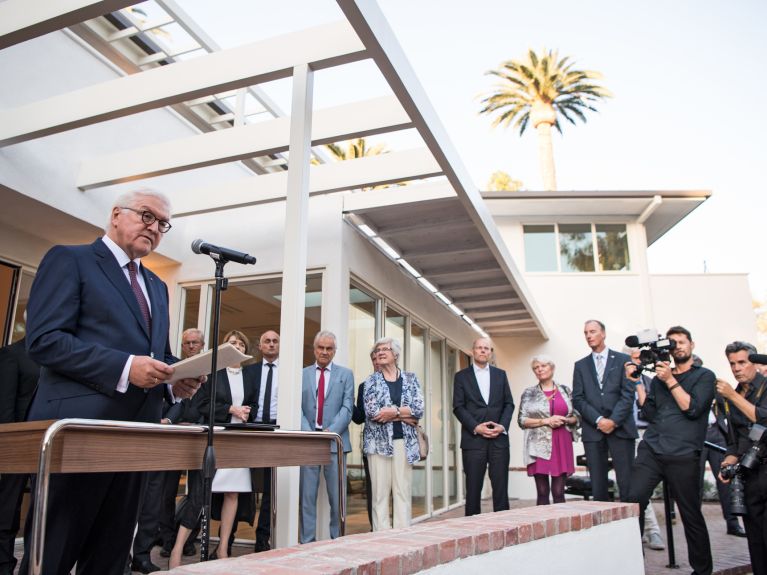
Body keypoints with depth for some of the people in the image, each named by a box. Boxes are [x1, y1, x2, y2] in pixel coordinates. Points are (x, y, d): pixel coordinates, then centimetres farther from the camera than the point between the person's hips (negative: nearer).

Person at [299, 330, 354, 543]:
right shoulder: (302, 374, 11)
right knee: (307, 495, 4)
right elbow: (298, 407, 4)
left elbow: (347, 407, 0)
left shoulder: (345, 374, 9)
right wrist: (308, 433, -11)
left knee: (337, 496, 2)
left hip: (335, 441, -1)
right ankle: (307, 541, 11)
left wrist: (331, 431, -13)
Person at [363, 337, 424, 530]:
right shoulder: (371, 380, 5)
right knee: (380, 492, 0)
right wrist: (404, 415, -9)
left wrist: (393, 411, -12)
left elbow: (419, 408, -3)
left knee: (403, 491, 1)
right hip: (379, 441, -1)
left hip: (404, 442, 1)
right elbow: (371, 411, -9)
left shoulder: (410, 378, 9)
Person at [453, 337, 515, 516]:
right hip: (473, 439, -2)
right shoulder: (461, 376, 6)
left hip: (499, 438, 2)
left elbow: (509, 404, 10)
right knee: (473, 488, 1)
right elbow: (458, 407, 0)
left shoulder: (500, 374, 14)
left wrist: (503, 426, -7)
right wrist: (476, 427, -12)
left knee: (501, 487, 2)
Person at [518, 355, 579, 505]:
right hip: (539, 446, -1)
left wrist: (565, 420, -9)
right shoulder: (529, 393, 4)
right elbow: (522, 420, -2)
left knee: (559, 492, 1)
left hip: (562, 445, 1)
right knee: (542, 493, 0)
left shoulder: (565, 390, 9)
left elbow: (577, 416, 11)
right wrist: (546, 421, -12)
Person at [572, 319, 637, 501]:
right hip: (592, 430, 2)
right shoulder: (580, 365, 14)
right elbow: (578, 399, 5)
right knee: (598, 485, 2)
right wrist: (599, 420, -8)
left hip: (620, 428, -2)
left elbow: (628, 394, -1)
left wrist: (613, 421, -12)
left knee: (627, 483, -5)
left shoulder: (623, 360, 7)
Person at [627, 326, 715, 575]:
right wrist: (638, 382, 6)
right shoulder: (659, 377, 19)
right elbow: (649, 413, 12)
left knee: (691, 515, 5)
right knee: (633, 502, -11)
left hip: (683, 456, -3)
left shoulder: (704, 376, 8)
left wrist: (670, 380, -9)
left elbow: (692, 409, -6)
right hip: (650, 451, 3)